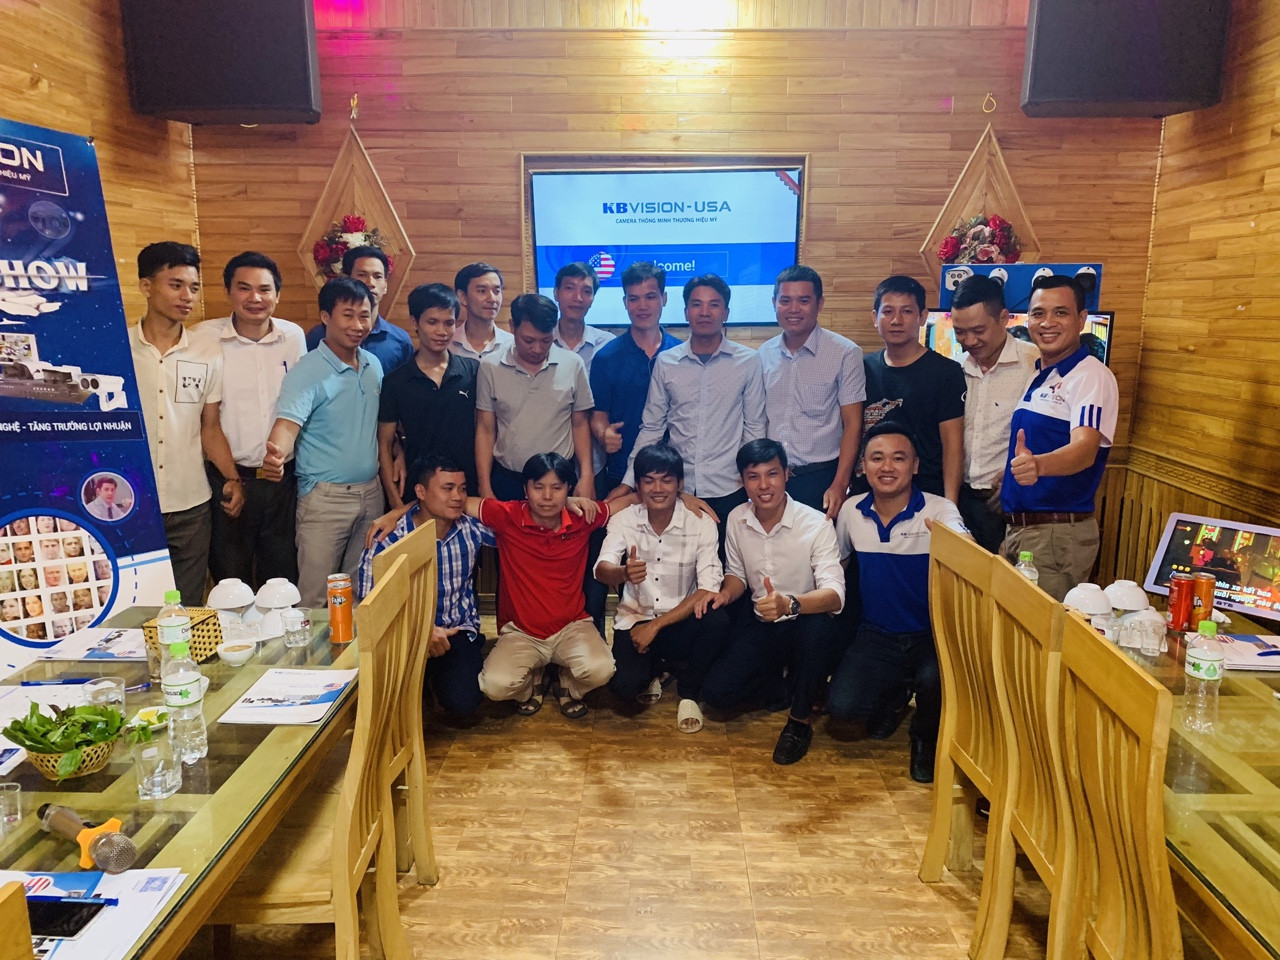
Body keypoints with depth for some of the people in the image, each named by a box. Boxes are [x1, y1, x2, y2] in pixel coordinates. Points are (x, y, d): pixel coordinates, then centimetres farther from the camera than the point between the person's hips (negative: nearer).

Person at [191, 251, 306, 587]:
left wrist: (285, 449, 11)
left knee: (282, 577, 15)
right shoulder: (203, 338, -8)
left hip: (283, 478, 3)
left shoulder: (294, 336, 2)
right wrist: (226, 477, -7)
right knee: (229, 578, 11)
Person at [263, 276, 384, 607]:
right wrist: (276, 453, -47)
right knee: (315, 598, 0)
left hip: (371, 491, 6)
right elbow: (288, 422, -27)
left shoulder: (374, 365, 7)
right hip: (325, 496, -6)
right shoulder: (307, 373, -13)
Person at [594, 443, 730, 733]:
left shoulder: (702, 524, -12)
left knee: (718, 621, -32)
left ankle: (688, 692, -2)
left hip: (681, 621, 0)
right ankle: (654, 667, 14)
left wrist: (656, 625, -21)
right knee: (625, 685, -27)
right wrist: (623, 573, -47)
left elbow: (709, 590, -18)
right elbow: (602, 570, -23)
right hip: (635, 619, 0)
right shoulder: (623, 520, -8)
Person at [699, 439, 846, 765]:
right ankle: (792, 689, 10)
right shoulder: (736, 520, -4)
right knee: (716, 691, -17)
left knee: (818, 626, -40)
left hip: (808, 628, -4)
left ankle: (800, 718, -13)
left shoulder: (816, 524, -19)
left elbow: (835, 595, -30)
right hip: (761, 625, 4)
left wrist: (790, 604, -50)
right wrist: (725, 594, -12)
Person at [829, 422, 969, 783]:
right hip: (876, 635, 3)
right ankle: (895, 695, 21)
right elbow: (836, 563, 16)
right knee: (841, 704, -19)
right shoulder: (851, 512, -2)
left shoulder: (939, 510, -14)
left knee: (933, 682, -35)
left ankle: (926, 739, 6)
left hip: (932, 634, -3)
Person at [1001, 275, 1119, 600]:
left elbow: (1085, 449, -29)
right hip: (1016, 528, 8)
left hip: (1058, 534, -8)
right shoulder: (1037, 375, 13)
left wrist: (1038, 465, -47)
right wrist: (1011, 474, 11)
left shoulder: (1091, 376, -13)